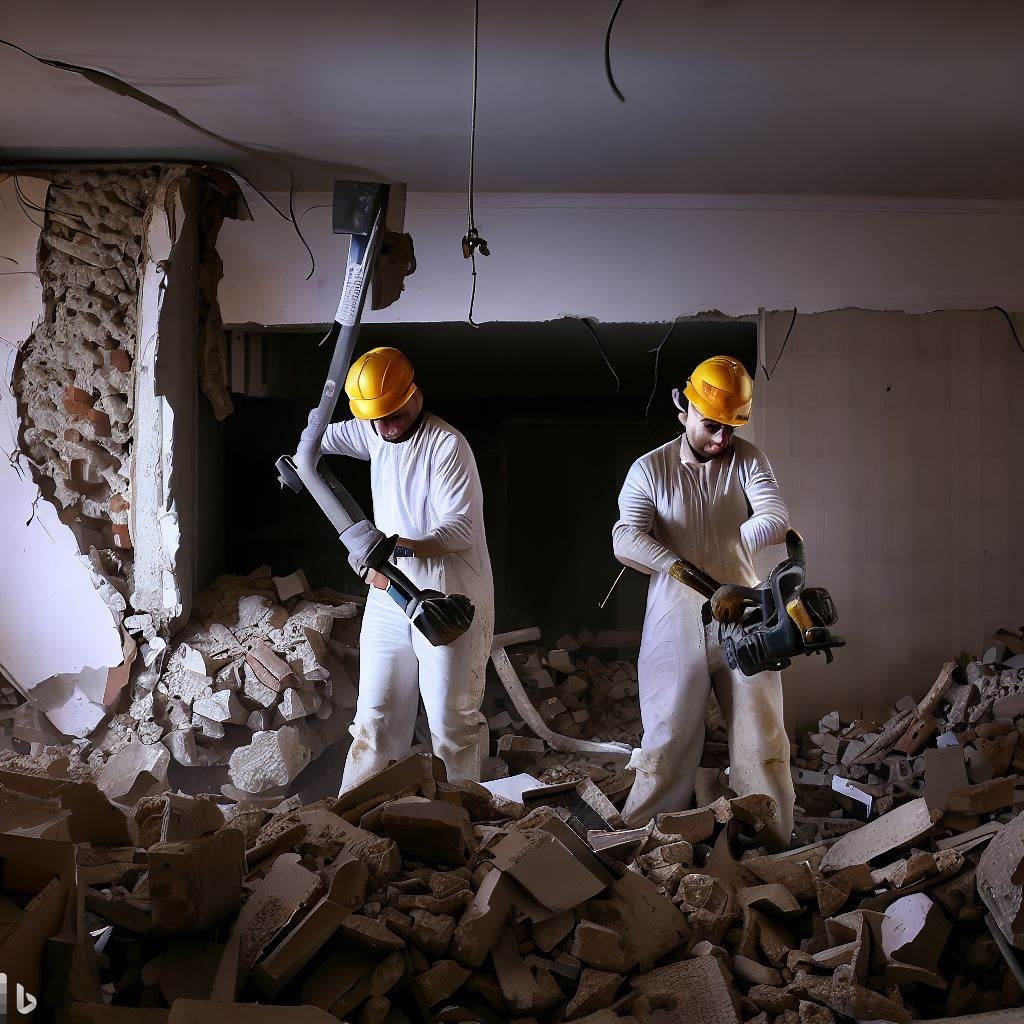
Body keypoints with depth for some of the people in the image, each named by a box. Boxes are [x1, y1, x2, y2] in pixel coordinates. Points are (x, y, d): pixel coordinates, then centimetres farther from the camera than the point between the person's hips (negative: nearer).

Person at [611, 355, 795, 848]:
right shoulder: (650, 470, -2)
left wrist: (703, 548, -14)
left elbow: (776, 521, -13)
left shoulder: (747, 461, 2)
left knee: (762, 740, 6)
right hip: (676, 626, -1)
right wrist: (684, 569, -29)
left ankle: (776, 845, 17)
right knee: (667, 742, 4)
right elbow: (625, 539, -16)